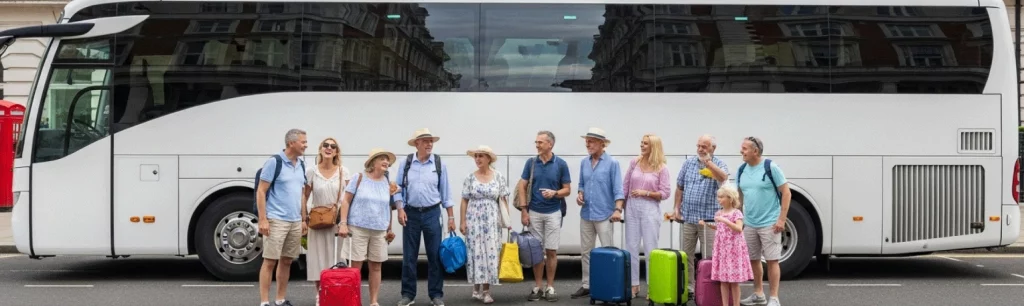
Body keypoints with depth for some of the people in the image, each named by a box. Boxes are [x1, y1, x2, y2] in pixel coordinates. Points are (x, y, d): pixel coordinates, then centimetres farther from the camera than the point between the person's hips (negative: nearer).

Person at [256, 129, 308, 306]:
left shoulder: (301, 165, 12)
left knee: (286, 261, 11)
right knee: (270, 261, -5)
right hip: (276, 220, -7)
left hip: (295, 221, 7)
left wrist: (303, 219, 16)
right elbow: (261, 192, -10)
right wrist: (262, 219, -16)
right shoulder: (274, 163, -10)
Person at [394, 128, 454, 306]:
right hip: (411, 213, 0)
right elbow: (398, 189, 4)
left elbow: (445, 192, 3)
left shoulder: (439, 164, 1)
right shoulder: (405, 163, 1)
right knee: (409, 257, 5)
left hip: (432, 213, 0)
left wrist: (451, 216, 2)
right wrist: (400, 209, -8)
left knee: (435, 255, 2)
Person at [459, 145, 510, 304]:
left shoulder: (499, 177, 2)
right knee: (475, 252, 1)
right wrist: (462, 222, -2)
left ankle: (486, 290, 2)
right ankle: (476, 288, 11)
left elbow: (503, 200, 3)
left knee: (490, 253, -2)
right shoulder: (470, 178, 3)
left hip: (492, 220, 0)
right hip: (474, 220, 0)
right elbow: (465, 201, 4)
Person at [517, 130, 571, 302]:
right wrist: (524, 210, -4)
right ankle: (537, 287, 12)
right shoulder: (531, 163, 2)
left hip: (553, 213, -1)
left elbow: (567, 190, 0)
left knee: (551, 251, 1)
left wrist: (554, 193, -20)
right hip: (534, 213, 1)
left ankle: (550, 288, 10)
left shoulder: (561, 164, -3)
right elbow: (522, 187, 4)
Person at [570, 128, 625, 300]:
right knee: (586, 251, 10)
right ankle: (587, 285, 18)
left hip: (604, 215, -6)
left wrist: (618, 209, -23)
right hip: (586, 214, 6)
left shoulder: (612, 163, -7)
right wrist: (580, 194, -1)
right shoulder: (584, 163, 10)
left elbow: (618, 189, -12)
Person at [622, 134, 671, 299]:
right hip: (632, 207, 4)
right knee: (631, 247, 6)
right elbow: (625, 186, 10)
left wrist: (646, 193, -16)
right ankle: (634, 285, 15)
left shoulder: (662, 168, -5)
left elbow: (665, 193, -6)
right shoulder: (634, 162, 5)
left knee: (650, 248, 1)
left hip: (650, 209, -4)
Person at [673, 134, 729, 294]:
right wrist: (677, 208, 6)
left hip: (709, 218, -4)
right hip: (687, 217, 4)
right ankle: (687, 287, 18)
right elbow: (680, 187, 13)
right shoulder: (688, 163, 9)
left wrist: (707, 161, -23)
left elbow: (723, 177, -25)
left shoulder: (719, 164, -1)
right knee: (686, 255, 9)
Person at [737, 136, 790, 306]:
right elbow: (739, 196, 16)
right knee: (753, 260, 12)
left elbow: (786, 193, -9)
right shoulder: (741, 171, 6)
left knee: (772, 260, -4)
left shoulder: (771, 168, -11)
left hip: (769, 224, -6)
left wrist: (781, 219, -14)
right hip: (749, 225, 6)